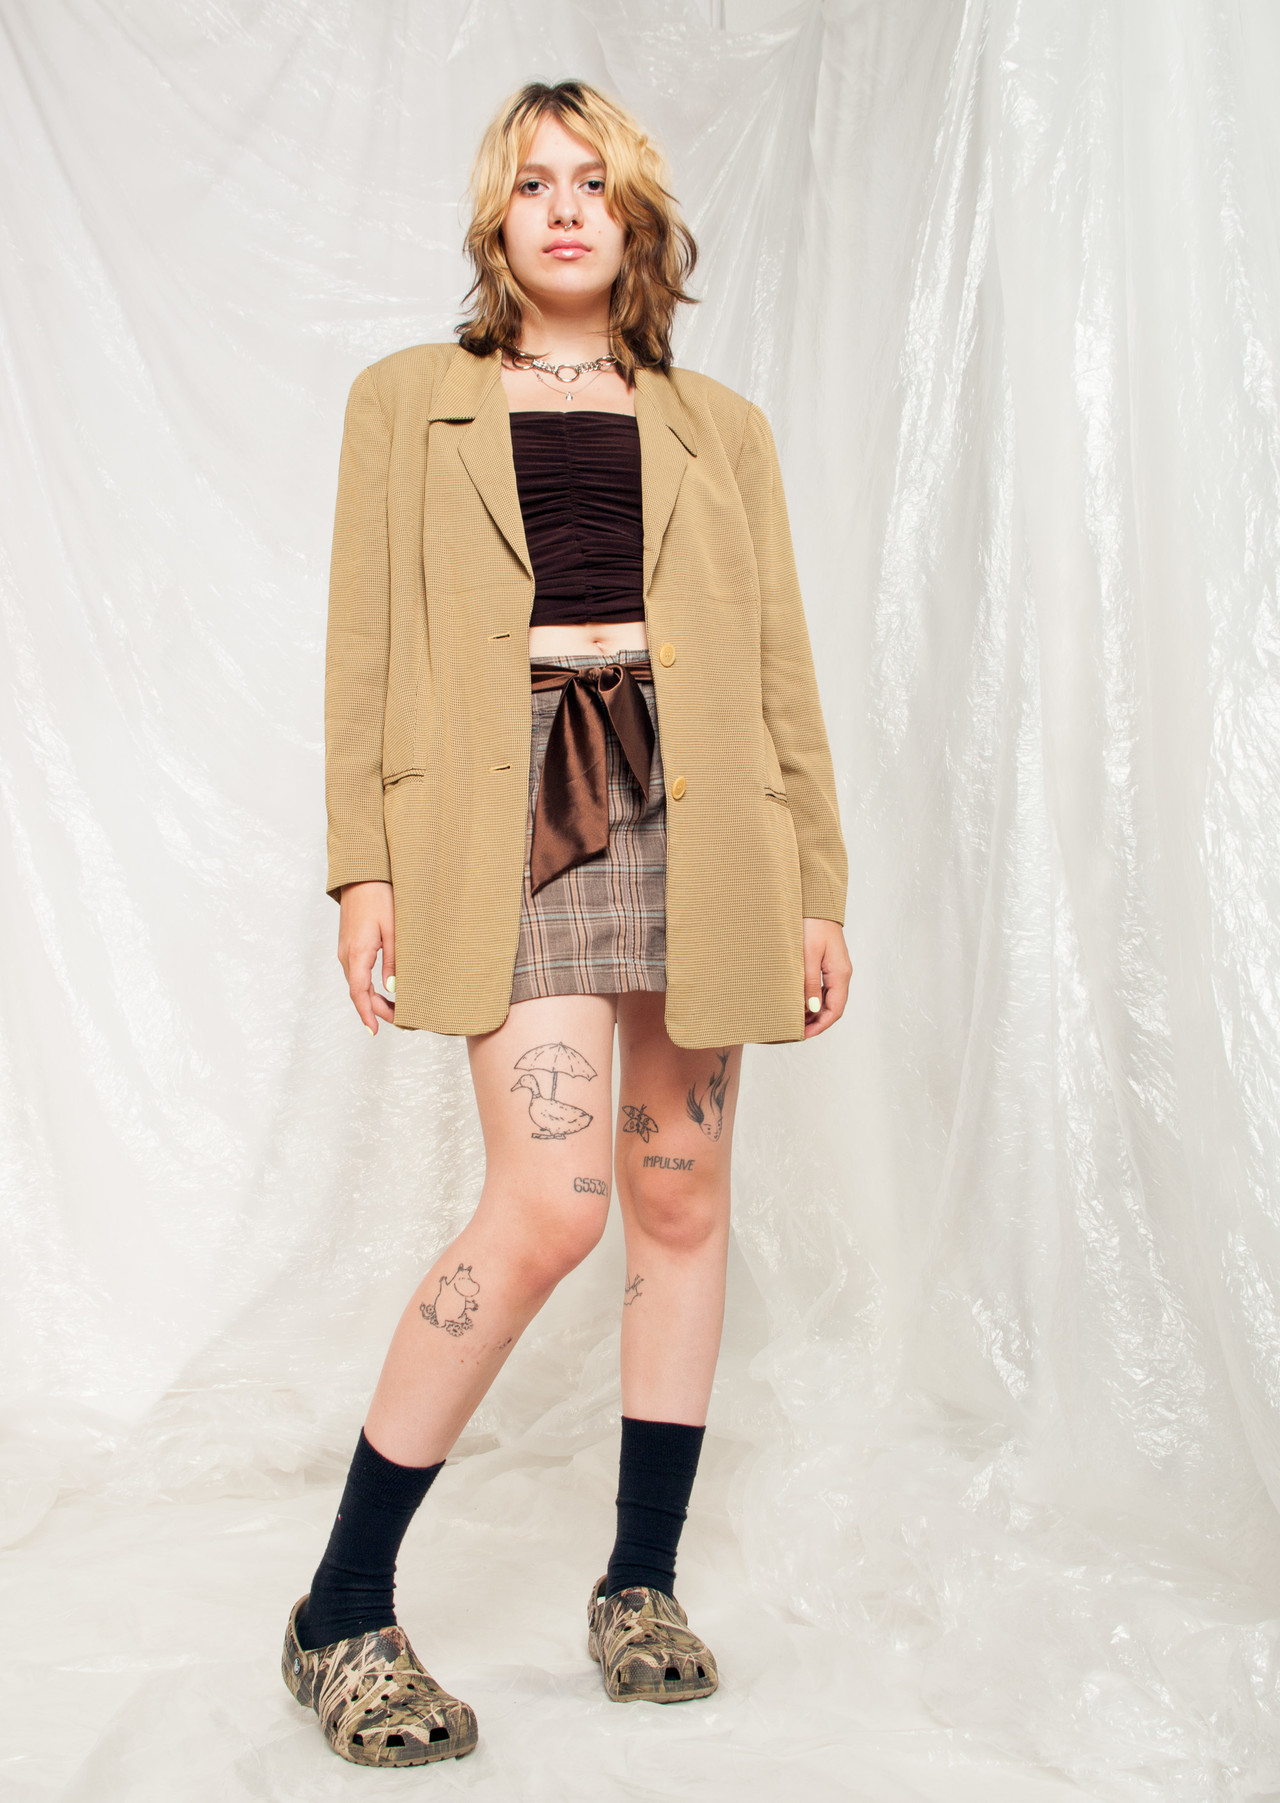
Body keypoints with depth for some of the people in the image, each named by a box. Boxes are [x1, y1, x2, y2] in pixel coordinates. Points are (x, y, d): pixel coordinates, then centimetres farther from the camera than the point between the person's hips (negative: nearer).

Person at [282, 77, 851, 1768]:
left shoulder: (720, 426, 17)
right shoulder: (409, 401, 13)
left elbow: (781, 668, 13)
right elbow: (366, 645, 6)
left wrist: (816, 884, 6)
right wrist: (365, 863, -5)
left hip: (695, 818, 4)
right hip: (512, 811, -3)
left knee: (681, 1199, 5)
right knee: (551, 1201, -16)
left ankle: (641, 1584, 21)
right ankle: (342, 1612, -1)